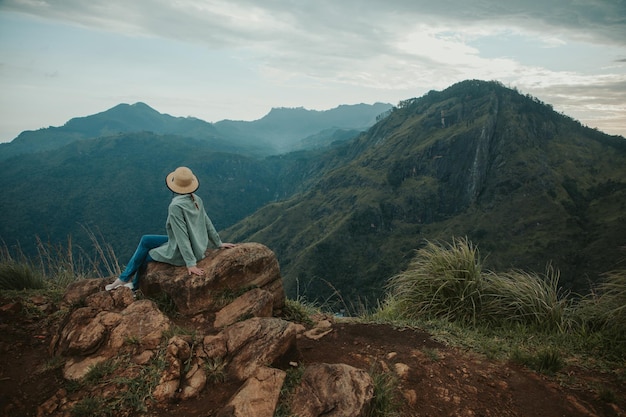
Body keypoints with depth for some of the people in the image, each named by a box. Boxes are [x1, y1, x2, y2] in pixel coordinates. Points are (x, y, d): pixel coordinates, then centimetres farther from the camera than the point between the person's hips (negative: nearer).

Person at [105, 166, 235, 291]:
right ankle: (133, 283, 31)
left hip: (181, 253, -8)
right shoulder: (196, 200, -2)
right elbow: (208, 223, 5)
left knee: (143, 257, 14)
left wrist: (191, 263, -22)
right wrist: (219, 244, 16)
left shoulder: (176, 206, -24)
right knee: (145, 240, 19)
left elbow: (182, 236, -24)